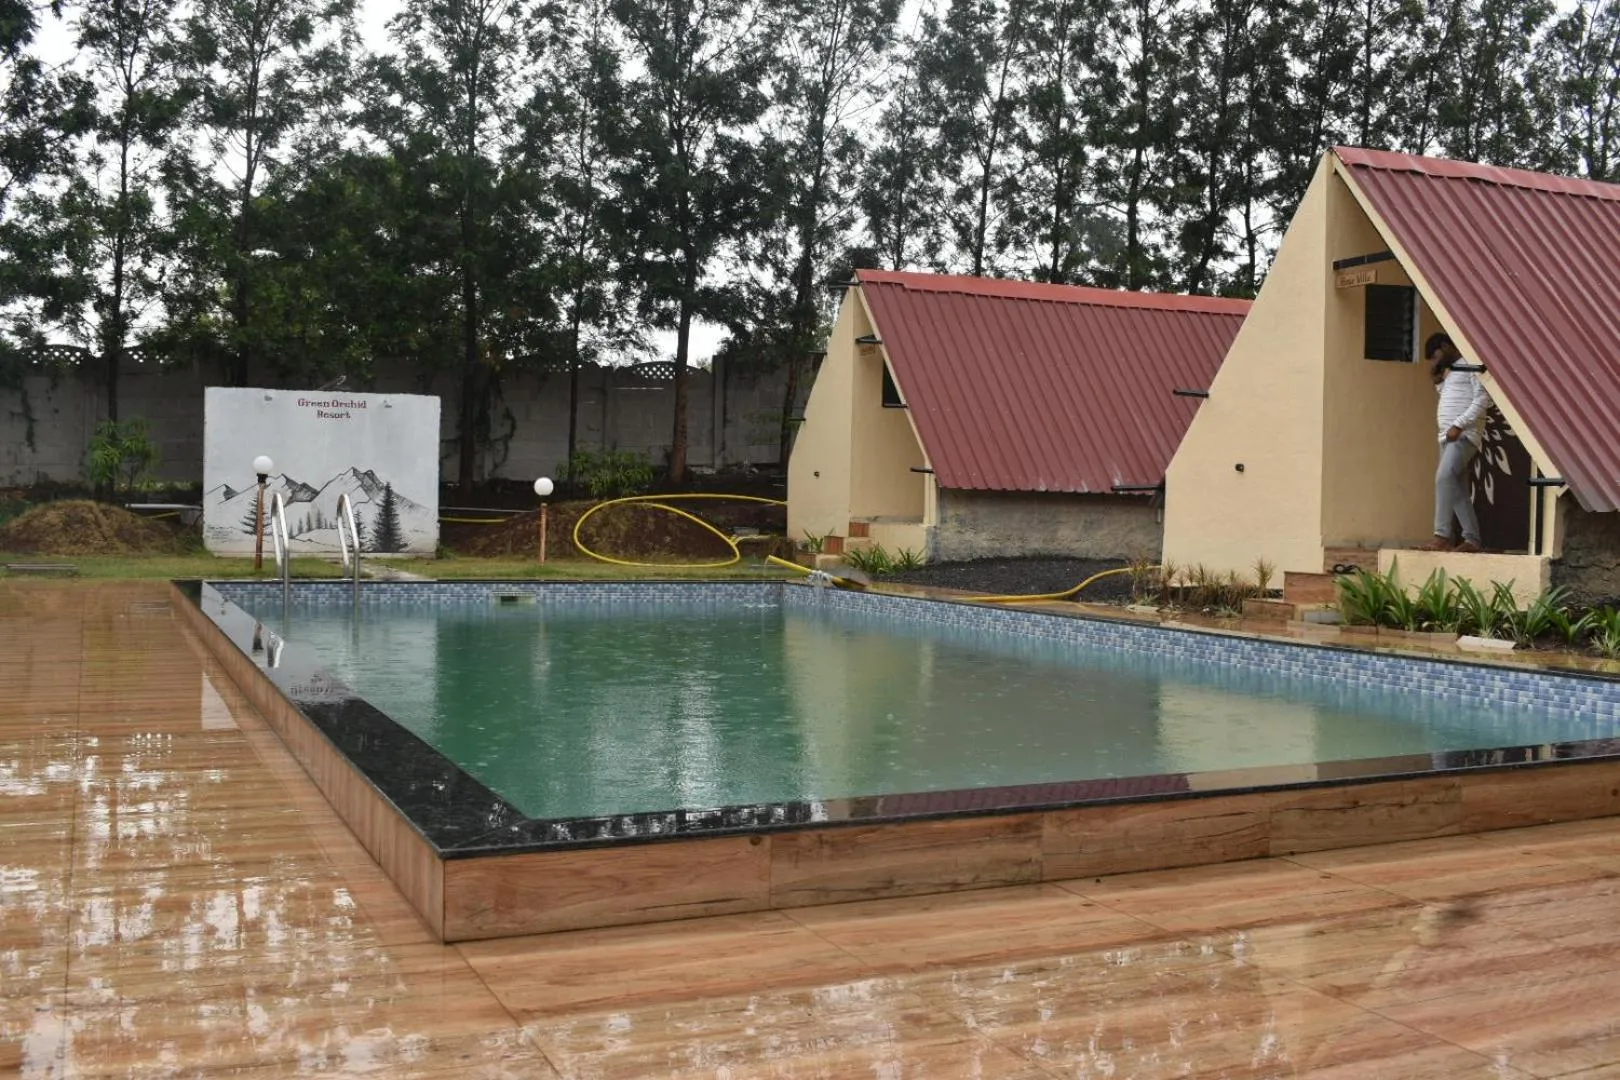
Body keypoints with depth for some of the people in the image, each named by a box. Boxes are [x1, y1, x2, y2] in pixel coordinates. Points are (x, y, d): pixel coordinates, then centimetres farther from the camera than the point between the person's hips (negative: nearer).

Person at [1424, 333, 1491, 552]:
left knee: (1444, 478, -22)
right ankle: (1472, 539, 7)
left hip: (1463, 435, -10)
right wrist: (1436, 376, 17)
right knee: (1458, 489, 6)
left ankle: (1442, 536, -27)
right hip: (1447, 436, 10)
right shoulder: (1449, 372, 23)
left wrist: (1458, 425, -19)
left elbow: (1482, 399, -14)